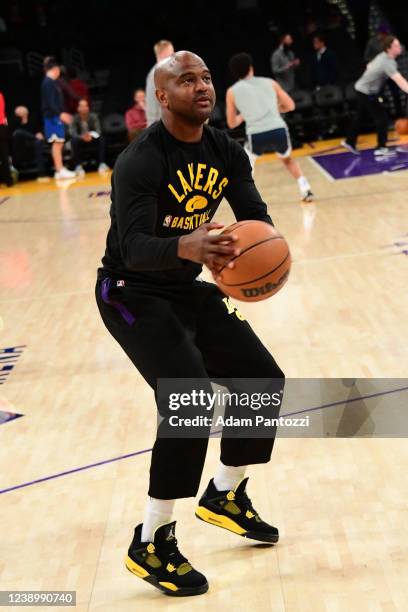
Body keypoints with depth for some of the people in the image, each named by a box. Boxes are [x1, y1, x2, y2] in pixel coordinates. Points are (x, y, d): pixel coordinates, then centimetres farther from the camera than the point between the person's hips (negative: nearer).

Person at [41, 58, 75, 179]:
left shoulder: (50, 82, 16)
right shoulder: (49, 83, -13)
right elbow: (50, 103, -21)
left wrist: (62, 114, 26)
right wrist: (60, 114, -27)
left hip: (55, 116, 10)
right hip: (53, 117, -10)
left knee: (59, 144, 10)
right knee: (57, 143, -8)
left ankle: (60, 169, 13)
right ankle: (60, 170, -7)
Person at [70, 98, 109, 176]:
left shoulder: (93, 116, -10)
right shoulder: (75, 119, -13)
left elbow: (98, 130, -19)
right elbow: (73, 133, -24)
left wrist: (91, 136, -42)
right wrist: (82, 137, -45)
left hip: (92, 140, 1)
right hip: (80, 142, -1)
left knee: (101, 138, -29)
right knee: (74, 140, -34)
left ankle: (102, 164, -30)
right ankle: (78, 167, -34)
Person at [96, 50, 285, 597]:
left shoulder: (227, 153, -2)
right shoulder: (140, 161, -24)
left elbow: (256, 218, -6)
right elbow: (134, 246, -33)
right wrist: (186, 246, -53)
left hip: (187, 289, 8)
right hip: (131, 294, -8)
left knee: (263, 379, 8)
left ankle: (225, 496, 30)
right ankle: (151, 544, -9)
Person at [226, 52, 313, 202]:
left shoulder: (232, 91, 13)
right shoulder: (270, 82, 17)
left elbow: (232, 123, 19)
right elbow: (290, 105, 21)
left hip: (256, 135, -2)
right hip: (279, 130, 2)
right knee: (288, 159, 33)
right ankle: (305, 190, 21)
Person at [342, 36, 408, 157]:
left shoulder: (383, 56, 0)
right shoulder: (388, 63, -28)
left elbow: (369, 66, 17)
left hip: (362, 88, 9)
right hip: (367, 92, -9)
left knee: (360, 116, 20)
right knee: (382, 117, -6)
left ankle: (350, 142, 32)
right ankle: (381, 148, -1)